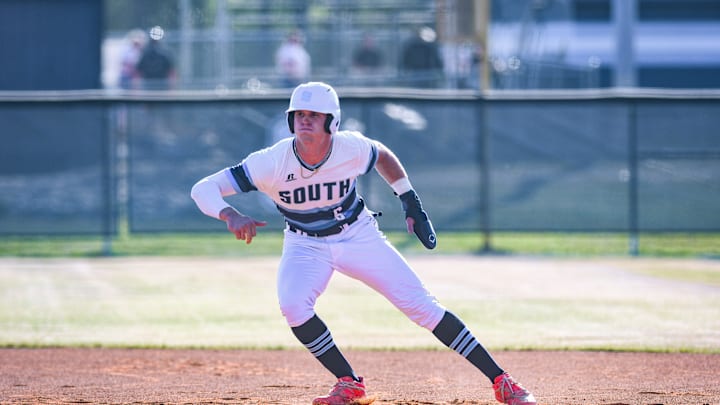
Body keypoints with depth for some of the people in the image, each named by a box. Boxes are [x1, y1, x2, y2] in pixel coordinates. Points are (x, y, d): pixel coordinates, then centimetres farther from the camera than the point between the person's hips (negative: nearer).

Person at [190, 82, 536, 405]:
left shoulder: (352, 148, -22)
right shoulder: (271, 162, -27)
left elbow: (384, 156, 3)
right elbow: (203, 189, -30)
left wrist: (411, 203, 2)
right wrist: (230, 215, -50)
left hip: (359, 235, 0)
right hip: (306, 245, 0)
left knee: (422, 306, -8)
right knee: (293, 307, -28)